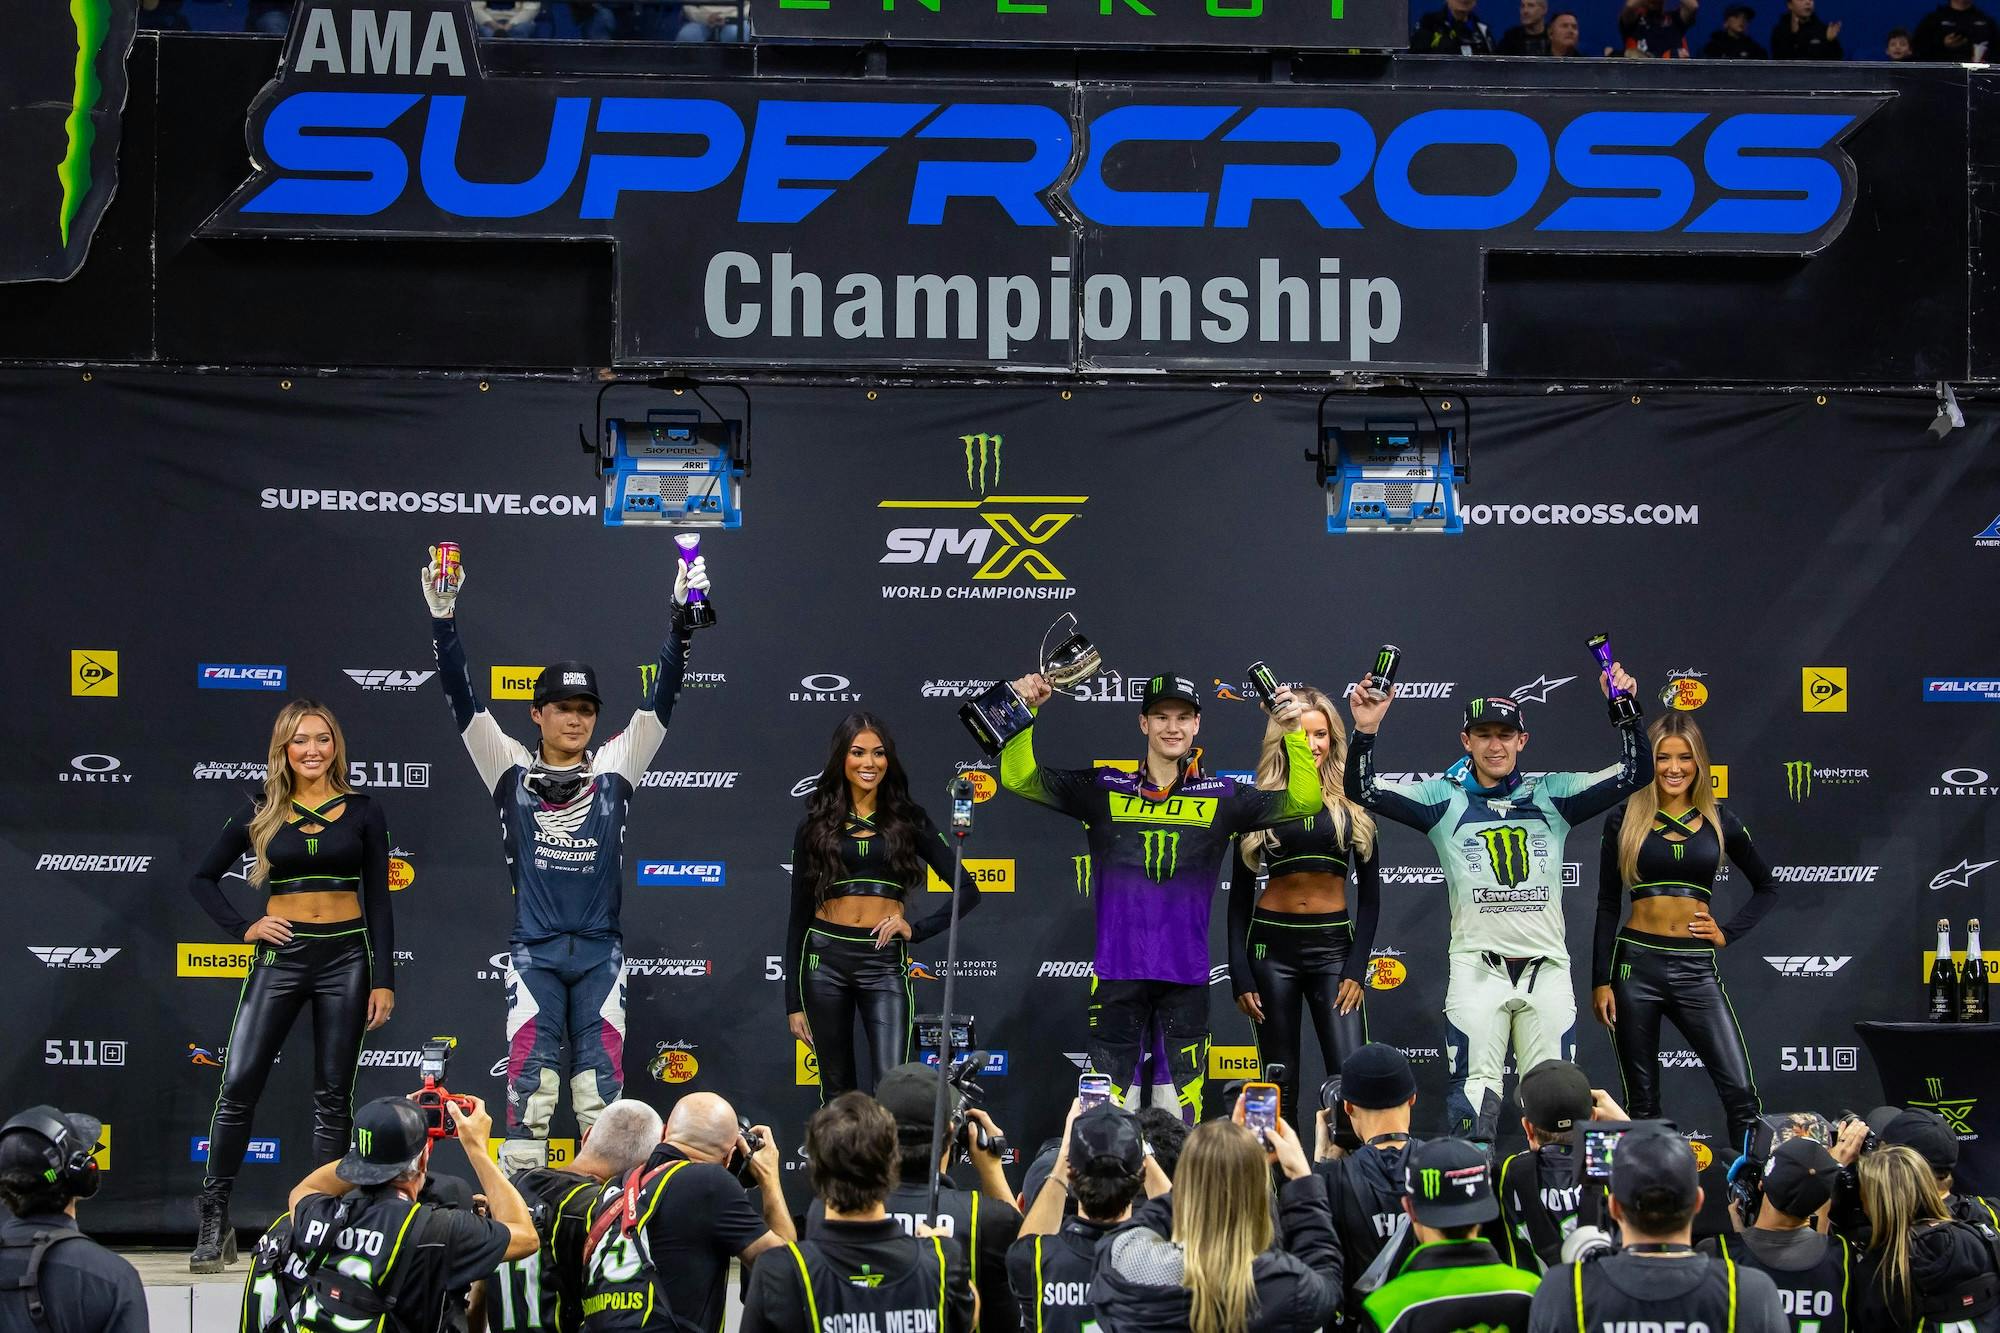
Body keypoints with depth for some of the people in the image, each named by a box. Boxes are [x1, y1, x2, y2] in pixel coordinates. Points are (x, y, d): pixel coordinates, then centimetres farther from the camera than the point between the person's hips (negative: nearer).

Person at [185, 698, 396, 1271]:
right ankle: (213, 1222, -3)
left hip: (346, 956, 0)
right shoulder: (262, 813, 6)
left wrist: (384, 981, -2)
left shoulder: (362, 812, 4)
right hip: (281, 955, 0)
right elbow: (203, 879, 14)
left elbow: (378, 901, 4)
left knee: (333, 1096, 3)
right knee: (237, 1085, -8)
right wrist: (243, 928, 1)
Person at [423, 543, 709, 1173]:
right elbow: (462, 701, -2)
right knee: (530, 1083, -6)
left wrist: (681, 616, -9)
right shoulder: (512, 771, 4)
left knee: (602, 1085, 0)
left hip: (600, 953, 1)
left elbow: (661, 698, 1)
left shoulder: (614, 770, 6)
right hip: (534, 952, -1)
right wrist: (443, 618, -13)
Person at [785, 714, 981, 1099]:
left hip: (884, 963, -1)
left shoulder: (907, 820, 7)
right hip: (825, 957, 1)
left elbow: (968, 891, 7)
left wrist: (917, 929, -6)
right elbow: (799, 913, 9)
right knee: (837, 1090, 6)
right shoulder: (816, 825, 8)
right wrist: (793, 1002, 6)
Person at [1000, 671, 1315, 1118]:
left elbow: (1303, 801, -1)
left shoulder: (1222, 797, 6)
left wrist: (1293, 733, -14)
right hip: (1117, 974, 0)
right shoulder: (1105, 791, 6)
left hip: (1188, 977, 0)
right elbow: (1019, 778, 2)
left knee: (1185, 1112, 3)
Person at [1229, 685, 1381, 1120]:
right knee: (1280, 1083, 4)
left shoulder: (1352, 802, 5)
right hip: (1273, 945, 1)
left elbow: (1369, 890, 6)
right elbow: (1240, 894, 8)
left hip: (1334, 945, -1)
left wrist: (1357, 968, -2)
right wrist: (1241, 974, 1)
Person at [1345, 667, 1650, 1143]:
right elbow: (1365, 790, -3)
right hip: (1477, 968, -2)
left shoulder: (1553, 795, 10)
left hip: (1547, 968, 2)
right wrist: (1365, 731, -19)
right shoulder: (1444, 799, 7)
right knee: (1475, 1086, -8)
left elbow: (1635, 773, 4)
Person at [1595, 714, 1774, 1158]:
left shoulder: (1719, 822, 7)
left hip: (1696, 968, 1)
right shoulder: (1624, 821, 4)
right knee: (1641, 1100, 4)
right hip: (1636, 961, -1)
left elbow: (1766, 888, 20)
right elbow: (1607, 906, 5)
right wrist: (1600, 981, -1)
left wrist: (1728, 933, 5)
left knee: (1741, 1092, -11)